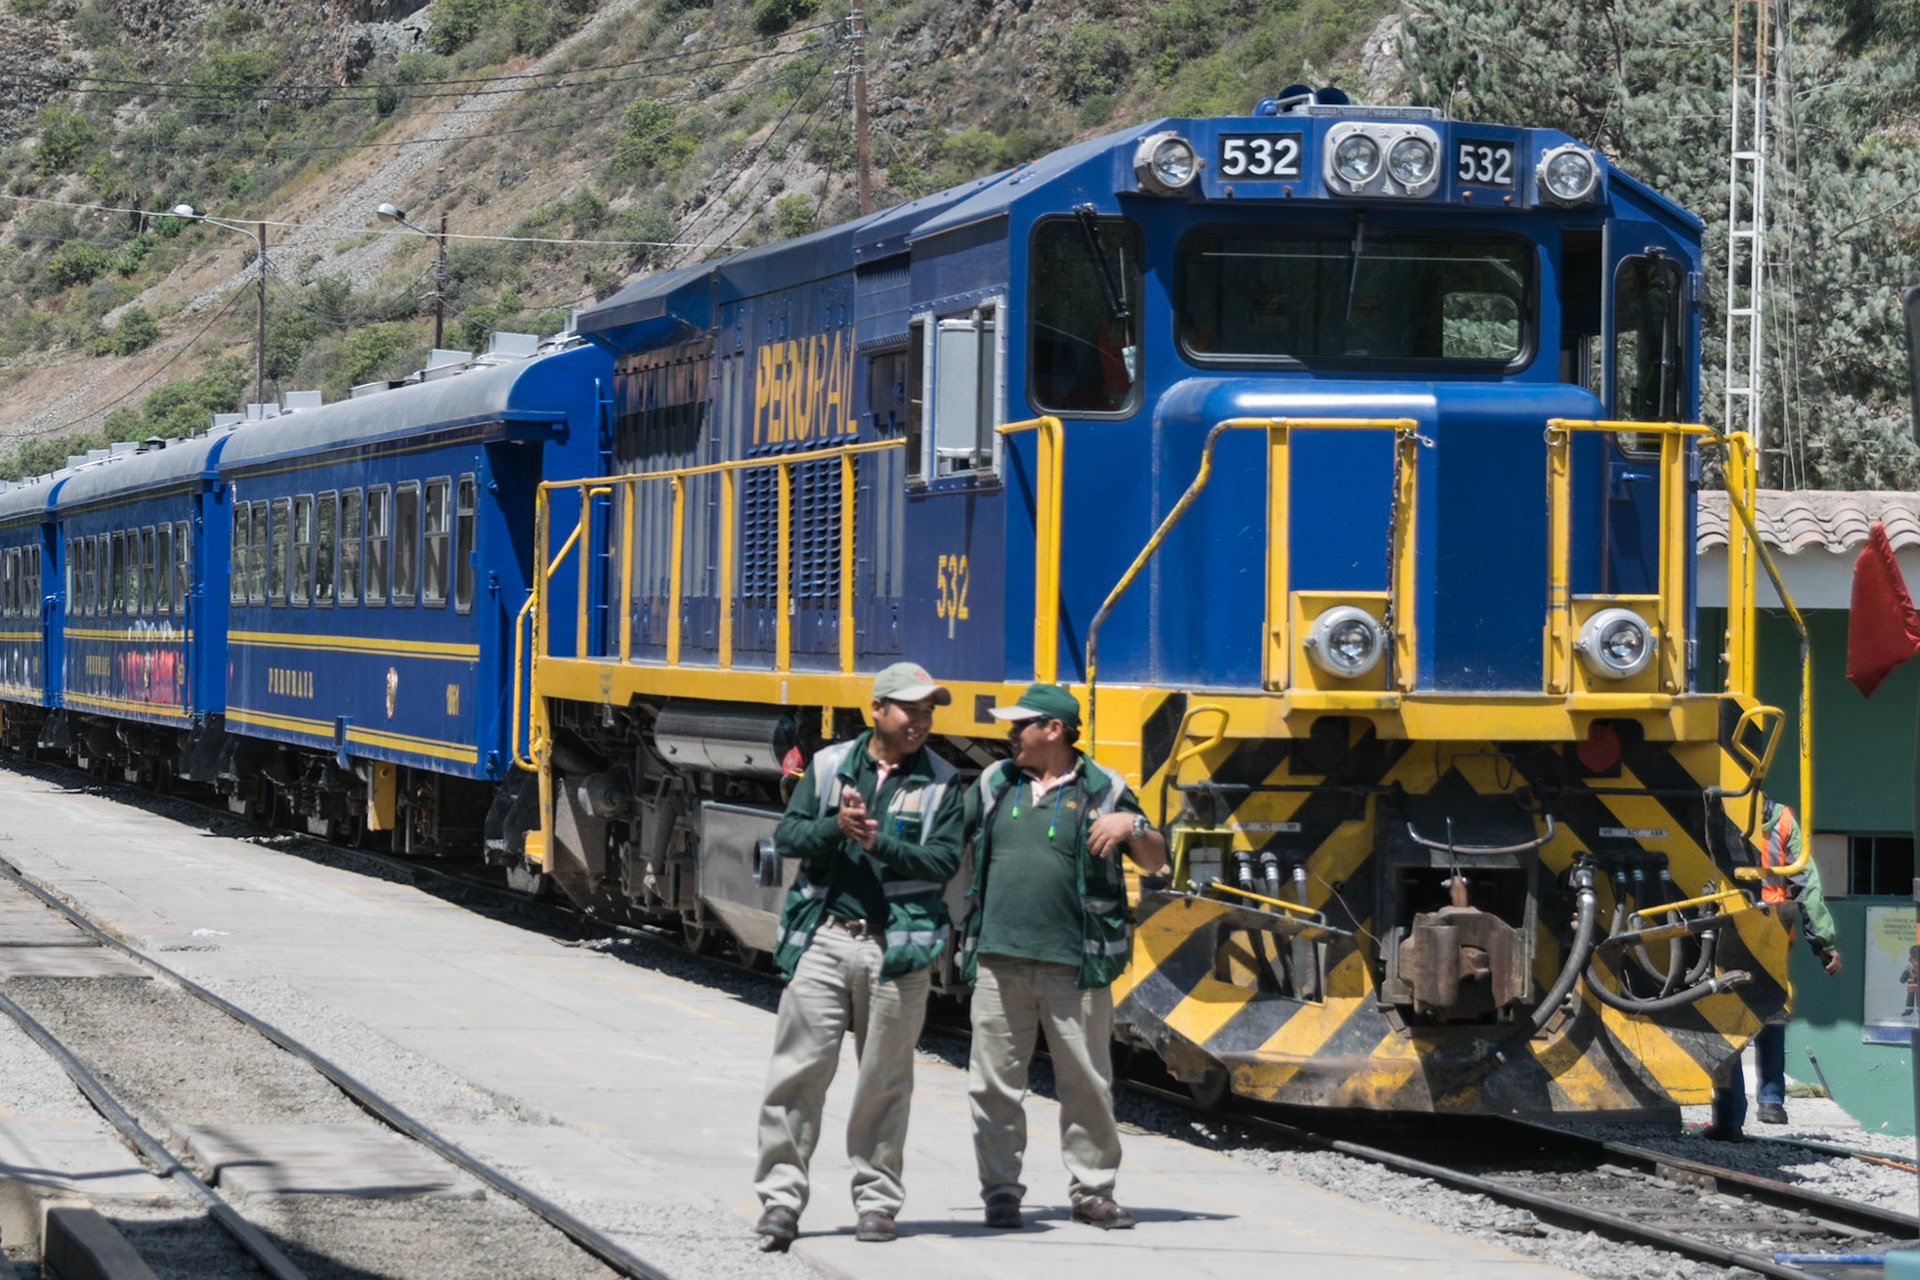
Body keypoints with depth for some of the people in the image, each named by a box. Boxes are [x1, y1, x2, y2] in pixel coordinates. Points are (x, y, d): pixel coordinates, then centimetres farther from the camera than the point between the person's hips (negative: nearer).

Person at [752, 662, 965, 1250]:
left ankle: (877, 1200, 15)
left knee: (884, 1083, 5)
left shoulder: (941, 782, 5)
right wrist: (835, 828, -15)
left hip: (896, 950, -1)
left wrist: (880, 843, -17)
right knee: (798, 1070, -3)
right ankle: (780, 1197, 0)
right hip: (824, 938, 1)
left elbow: (945, 860, -5)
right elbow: (786, 835, 4)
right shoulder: (829, 766, 9)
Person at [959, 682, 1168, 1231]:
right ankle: (1000, 1189, 10)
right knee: (994, 1082, 1)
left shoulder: (1102, 790, 4)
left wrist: (1132, 826, -12)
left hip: (1073, 963, -2)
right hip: (1000, 959, 2)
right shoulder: (994, 784, 13)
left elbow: (1155, 862, 7)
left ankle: (1092, 1191, 12)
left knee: (1087, 1082, 3)